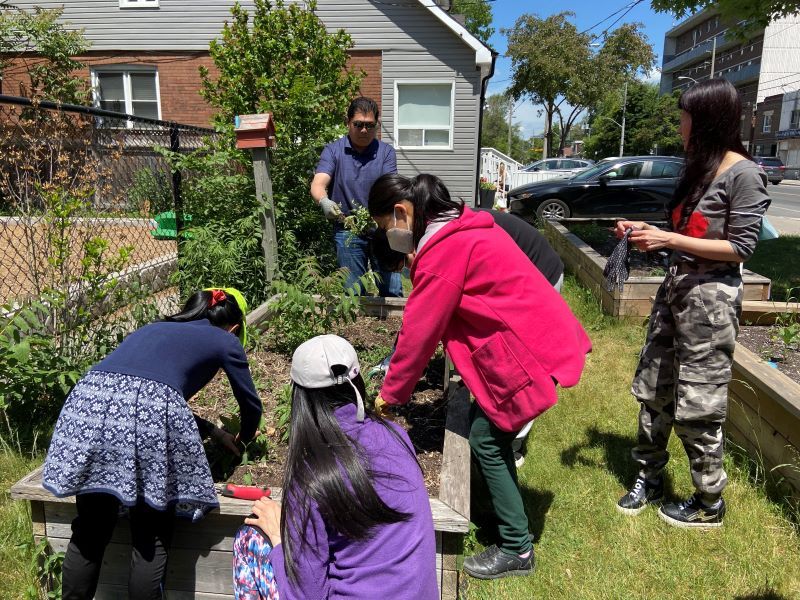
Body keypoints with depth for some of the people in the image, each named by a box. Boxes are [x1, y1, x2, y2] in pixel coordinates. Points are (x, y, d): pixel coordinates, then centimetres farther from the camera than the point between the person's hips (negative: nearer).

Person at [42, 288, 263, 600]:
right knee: (151, 538, 13)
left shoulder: (155, 328, 36)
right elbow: (251, 406, 30)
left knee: (89, 533, 20)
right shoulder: (225, 341, 22)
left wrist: (211, 430, 50)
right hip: (152, 413, -5)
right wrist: (244, 439, 52)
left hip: (89, 399, 5)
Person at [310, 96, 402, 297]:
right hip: (347, 231, 0)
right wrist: (325, 202, -37)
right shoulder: (333, 150, 0)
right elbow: (318, 185, -13)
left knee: (392, 291, 3)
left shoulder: (386, 152, 0)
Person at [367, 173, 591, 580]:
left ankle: (516, 550, 14)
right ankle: (503, 509, 34)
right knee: (489, 430, 17)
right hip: (534, 335, 10)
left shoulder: (445, 249, -20)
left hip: (528, 349, -10)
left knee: (485, 440, 1)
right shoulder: (459, 227, 11)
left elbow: (419, 330, -15)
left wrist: (391, 392, -4)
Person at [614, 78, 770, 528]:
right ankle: (649, 478, 28)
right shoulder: (698, 168, 14)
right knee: (654, 389, 12)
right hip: (676, 286, 9)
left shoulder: (744, 175, -12)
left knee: (698, 404, 0)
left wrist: (668, 240, -20)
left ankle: (710, 504, 19)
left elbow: (741, 248, -15)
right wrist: (648, 230, 4)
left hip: (711, 297, -8)